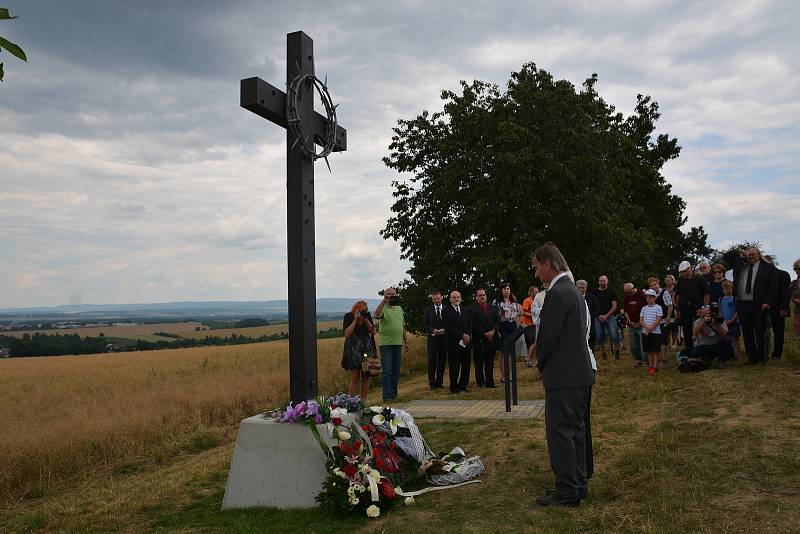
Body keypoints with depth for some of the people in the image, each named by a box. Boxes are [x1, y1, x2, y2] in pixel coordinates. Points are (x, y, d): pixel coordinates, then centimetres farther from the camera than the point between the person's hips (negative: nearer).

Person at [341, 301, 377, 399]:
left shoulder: (368, 315, 6)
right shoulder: (348, 316, -3)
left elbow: (373, 332, 3)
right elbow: (347, 333, -12)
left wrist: (366, 320, -9)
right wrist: (355, 320, -15)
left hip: (367, 349, 4)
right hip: (354, 350, -4)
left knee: (366, 377, 4)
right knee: (355, 378, -6)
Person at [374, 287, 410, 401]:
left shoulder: (399, 309, 16)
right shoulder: (383, 308, -4)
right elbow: (376, 315, -29)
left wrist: (406, 341, 16)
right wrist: (384, 301, -31)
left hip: (398, 343, 6)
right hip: (386, 344, -6)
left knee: (396, 371, 10)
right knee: (387, 371, -5)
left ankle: (393, 394, 18)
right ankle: (387, 396, -3)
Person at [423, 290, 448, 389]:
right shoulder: (428, 310, 6)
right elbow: (424, 323, 3)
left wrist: (445, 330, -12)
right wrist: (432, 330, -12)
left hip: (444, 337, 1)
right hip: (432, 338, -1)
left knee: (442, 361, 5)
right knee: (432, 361, 0)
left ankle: (439, 382, 13)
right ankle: (432, 383, 6)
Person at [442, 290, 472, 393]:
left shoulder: (465, 311, 19)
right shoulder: (446, 311, -1)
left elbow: (470, 326, 14)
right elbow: (448, 328, -11)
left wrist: (468, 335, -6)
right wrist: (462, 335, -14)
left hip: (466, 343, 5)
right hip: (454, 344, -5)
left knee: (466, 366, 5)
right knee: (455, 368, -1)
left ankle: (463, 386, 16)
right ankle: (454, 388, 9)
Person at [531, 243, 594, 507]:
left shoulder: (557, 293, -18)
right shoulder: (574, 290, 14)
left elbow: (547, 336, -19)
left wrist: (541, 364, -2)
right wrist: (546, 363, 15)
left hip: (563, 376, -10)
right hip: (581, 372, 10)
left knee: (559, 432, -2)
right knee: (575, 429, 16)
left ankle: (567, 491, 5)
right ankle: (578, 483, 25)